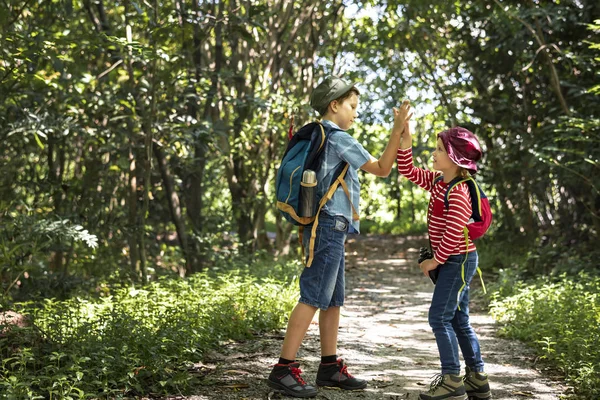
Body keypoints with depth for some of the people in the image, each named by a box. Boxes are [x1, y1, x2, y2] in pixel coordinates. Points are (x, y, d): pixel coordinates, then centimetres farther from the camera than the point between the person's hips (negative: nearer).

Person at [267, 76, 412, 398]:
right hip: (330, 226, -10)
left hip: (327, 228, 10)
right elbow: (382, 168, -10)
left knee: (334, 300, 12)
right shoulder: (339, 139, -11)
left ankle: (329, 367, 17)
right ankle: (284, 369, -10)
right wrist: (398, 129, -11)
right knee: (313, 298, -10)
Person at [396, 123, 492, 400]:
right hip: (454, 261, 10)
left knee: (440, 317, -9)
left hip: (458, 260, -10)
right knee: (458, 320, 13)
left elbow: (453, 233, -23)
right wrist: (405, 144, 1)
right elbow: (408, 172, 14)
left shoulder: (458, 192, -21)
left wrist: (435, 260, -14)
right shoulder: (437, 181, 7)